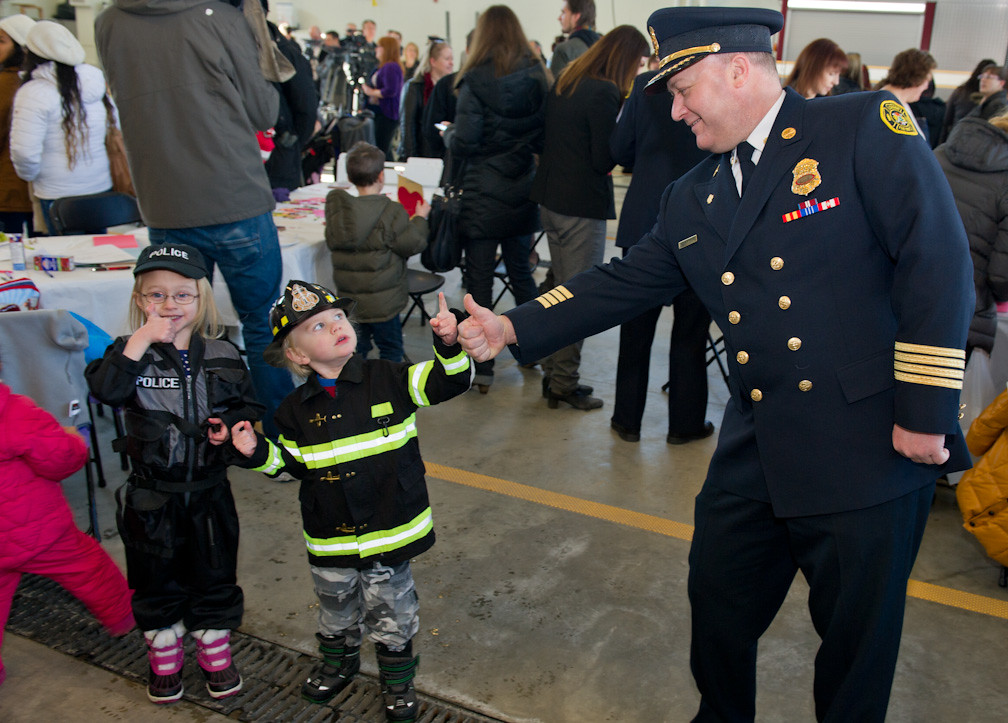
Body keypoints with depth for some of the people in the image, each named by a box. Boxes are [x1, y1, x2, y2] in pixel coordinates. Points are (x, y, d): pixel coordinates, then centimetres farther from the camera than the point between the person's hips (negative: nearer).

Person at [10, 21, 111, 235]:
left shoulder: (34, 93, -13)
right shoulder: (95, 83, 4)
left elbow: (25, 151, -16)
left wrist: (29, 175, 3)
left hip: (58, 195, -5)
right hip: (102, 187, 5)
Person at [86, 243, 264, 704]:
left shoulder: (222, 356, -3)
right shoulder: (130, 353, -8)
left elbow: (248, 406, 6)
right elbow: (106, 390, -28)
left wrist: (231, 423, -15)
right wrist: (140, 342, -34)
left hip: (209, 491, 1)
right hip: (152, 497, -1)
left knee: (215, 574, 15)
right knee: (157, 579, 16)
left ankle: (215, 652, 36)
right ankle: (164, 657, 37)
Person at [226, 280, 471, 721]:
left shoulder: (388, 379, -11)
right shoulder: (296, 410, -5)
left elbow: (446, 382, -12)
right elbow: (291, 463, 6)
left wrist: (449, 346, -30)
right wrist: (259, 453, -11)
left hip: (391, 530, -2)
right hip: (330, 536, 2)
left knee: (391, 613, 14)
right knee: (336, 609, 24)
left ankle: (397, 677, 38)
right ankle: (338, 660, 52)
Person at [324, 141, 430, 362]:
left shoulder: (337, 209, -2)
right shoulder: (392, 212, -18)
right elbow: (412, 244, -12)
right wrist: (419, 218, 5)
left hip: (348, 300, 5)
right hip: (382, 302, -5)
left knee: (355, 351, 18)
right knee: (391, 351, 9)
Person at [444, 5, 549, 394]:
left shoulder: (475, 81, -11)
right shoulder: (538, 77, 3)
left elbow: (462, 143, -15)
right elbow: (545, 137, 6)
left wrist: (448, 133, 5)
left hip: (483, 196, -5)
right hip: (523, 193, 5)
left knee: (480, 279, 2)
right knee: (521, 271, 18)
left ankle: (483, 369, 6)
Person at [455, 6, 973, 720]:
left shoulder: (867, 125, -9)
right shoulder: (693, 200, 10)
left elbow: (937, 261, -14)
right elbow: (622, 284, 12)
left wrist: (924, 414, -16)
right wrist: (512, 328, 5)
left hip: (873, 453, -5)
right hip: (757, 457, 6)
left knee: (858, 636, 11)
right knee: (718, 605, 19)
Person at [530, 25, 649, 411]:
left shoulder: (563, 83, 10)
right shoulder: (605, 94, -17)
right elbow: (605, 159, -16)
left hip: (551, 198, 9)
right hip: (583, 205, -9)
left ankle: (553, 373, 26)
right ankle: (565, 383, 10)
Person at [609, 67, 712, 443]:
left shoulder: (646, 84, -7)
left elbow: (619, 150, -1)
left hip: (644, 224, 1)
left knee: (637, 327, 13)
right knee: (690, 333, 12)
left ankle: (627, 419, 22)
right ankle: (685, 423, 22)